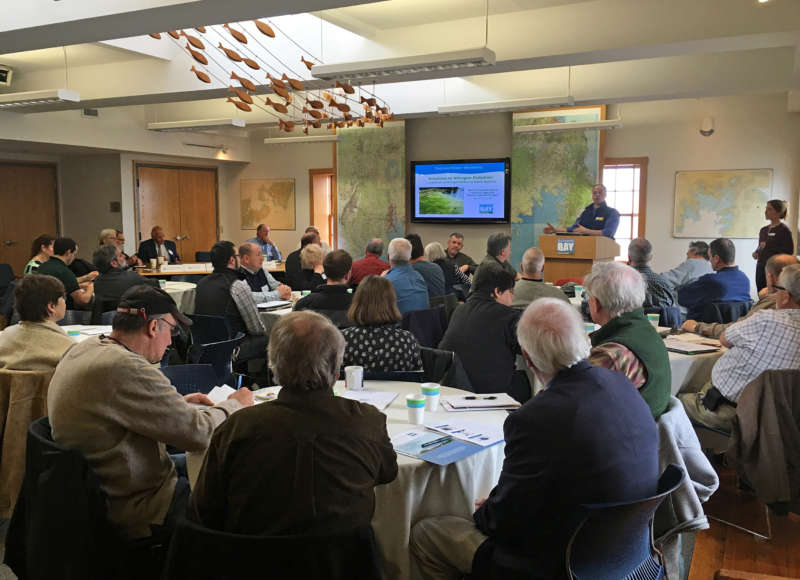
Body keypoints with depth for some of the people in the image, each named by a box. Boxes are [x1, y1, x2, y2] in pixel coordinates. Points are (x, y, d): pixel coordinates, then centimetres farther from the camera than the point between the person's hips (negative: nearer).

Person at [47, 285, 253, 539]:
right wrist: (234, 405, -5)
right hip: (130, 510, -10)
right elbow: (198, 433, -24)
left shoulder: (84, 348, 2)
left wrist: (178, 403, 11)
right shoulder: (128, 369, -28)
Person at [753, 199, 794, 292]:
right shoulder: (763, 230, 14)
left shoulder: (784, 230, -6)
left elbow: (789, 251, -13)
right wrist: (756, 253, 4)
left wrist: (769, 246, -17)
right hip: (760, 267, 7)